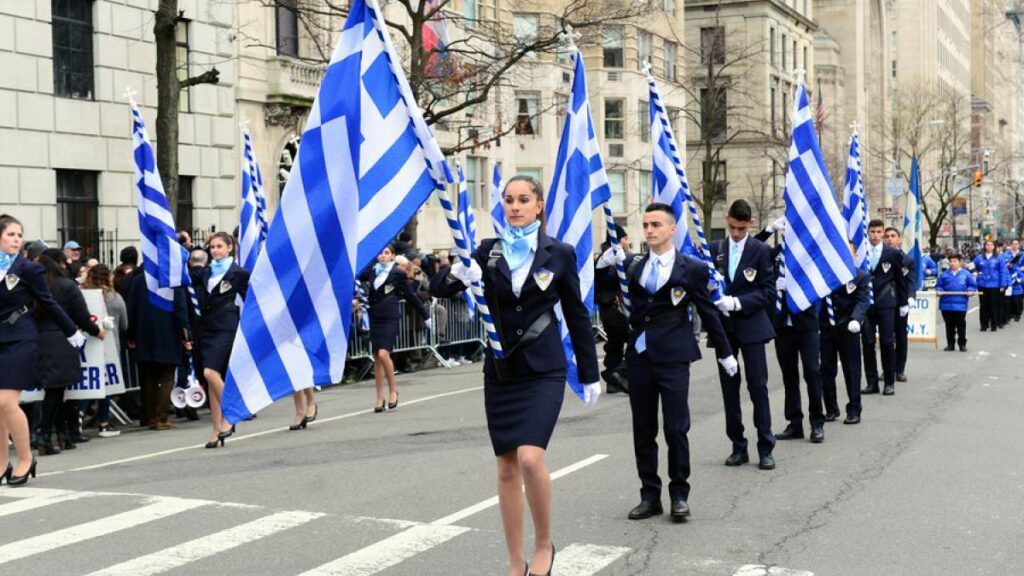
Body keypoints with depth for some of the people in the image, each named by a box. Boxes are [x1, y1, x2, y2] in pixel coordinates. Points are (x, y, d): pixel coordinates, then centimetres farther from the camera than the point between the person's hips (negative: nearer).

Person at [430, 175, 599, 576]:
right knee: (507, 468, 6)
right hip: (500, 371, 3)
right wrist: (457, 276, -24)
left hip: (543, 371, -3)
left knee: (530, 458, -19)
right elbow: (439, 290, -1)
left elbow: (576, 316, 4)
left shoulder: (559, 254, -2)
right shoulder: (489, 251, 3)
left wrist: (589, 374, 6)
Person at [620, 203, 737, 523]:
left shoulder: (692, 269, 1)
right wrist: (607, 267, -4)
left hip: (673, 359, -4)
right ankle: (650, 495, 17)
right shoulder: (634, 269, 11)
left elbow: (708, 312, 7)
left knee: (676, 429, -3)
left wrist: (725, 352, 12)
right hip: (639, 356, 4)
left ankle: (679, 495, 10)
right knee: (643, 431, 8)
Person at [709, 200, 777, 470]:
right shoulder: (714, 249, 7)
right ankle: (738, 447, 15)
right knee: (729, 387, 6)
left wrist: (738, 303, -17)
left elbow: (768, 291, -6)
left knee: (758, 386, -2)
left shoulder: (760, 250, -1)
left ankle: (765, 448, 4)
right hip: (723, 326, 3)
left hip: (751, 326, -3)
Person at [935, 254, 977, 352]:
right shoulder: (944, 275, 9)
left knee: (961, 325, 1)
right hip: (946, 305, 2)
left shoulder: (966, 274, 4)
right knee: (949, 325, 8)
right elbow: (938, 286, 12)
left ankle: (962, 344, 11)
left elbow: (973, 285, 5)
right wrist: (939, 291, -8)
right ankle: (950, 344, 15)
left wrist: (970, 291, -13)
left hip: (960, 305, -2)